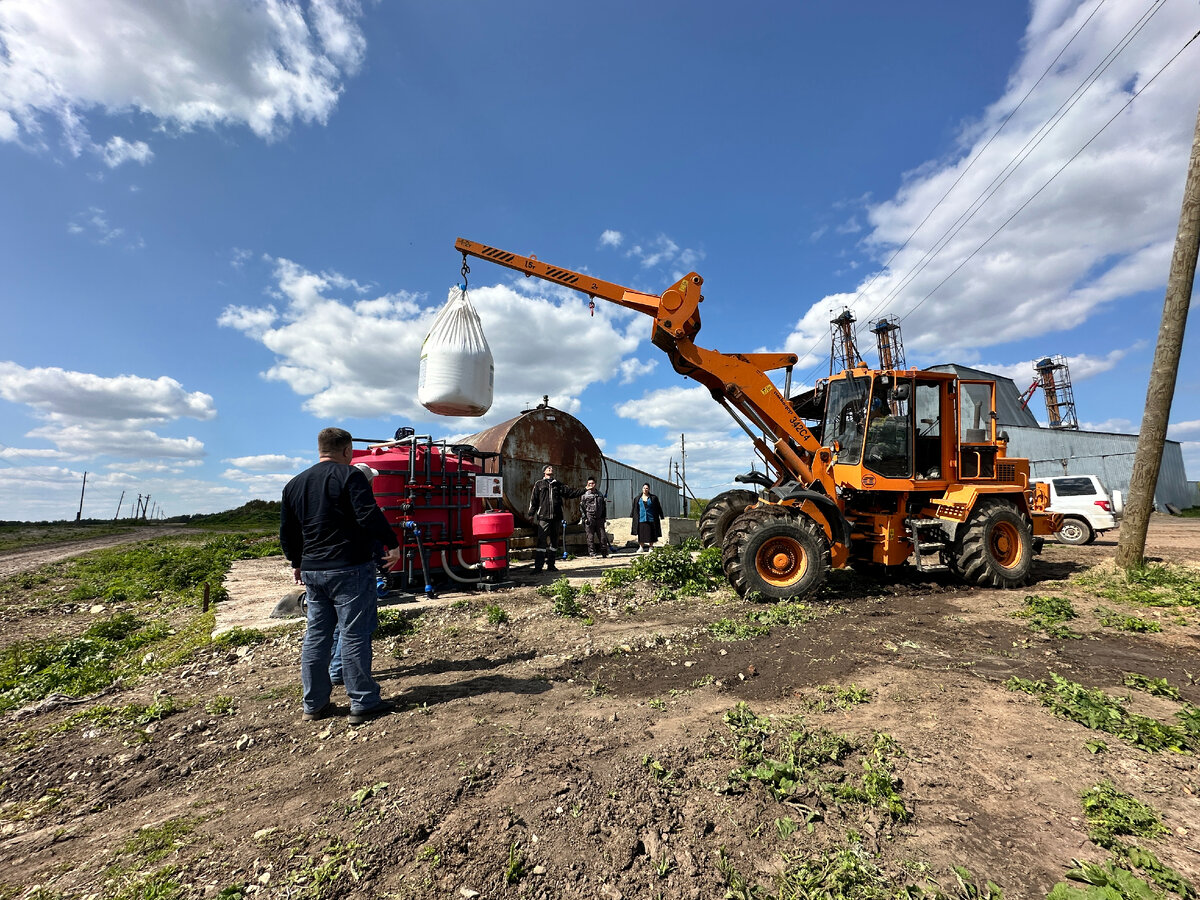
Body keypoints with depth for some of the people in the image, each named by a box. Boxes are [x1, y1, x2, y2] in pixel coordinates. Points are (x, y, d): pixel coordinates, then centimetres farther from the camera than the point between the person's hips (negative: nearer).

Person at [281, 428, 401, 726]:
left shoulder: (294, 483, 13)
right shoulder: (350, 476, -10)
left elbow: (286, 532, 19)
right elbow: (369, 516, -21)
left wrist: (297, 563, 29)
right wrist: (392, 543, -11)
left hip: (312, 570, 7)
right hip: (350, 569, -7)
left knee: (316, 635, 14)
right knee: (354, 634, -1)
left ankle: (314, 704, 24)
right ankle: (363, 703, 7)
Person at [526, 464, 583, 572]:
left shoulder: (558, 485, 17)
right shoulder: (539, 485, 9)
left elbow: (570, 491, 10)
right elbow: (533, 500, 6)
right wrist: (531, 514, -2)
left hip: (556, 517, 4)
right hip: (543, 517, -4)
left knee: (553, 541, 9)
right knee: (541, 541, -9)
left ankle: (551, 565, 17)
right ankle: (538, 566, -6)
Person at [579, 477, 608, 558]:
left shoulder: (600, 494, 14)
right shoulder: (584, 495, 2)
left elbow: (604, 506, 20)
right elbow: (581, 507, -1)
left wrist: (604, 517, 14)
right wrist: (584, 518, -8)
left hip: (599, 519, 3)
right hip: (589, 519, -3)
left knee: (603, 536, 3)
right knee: (590, 537, -1)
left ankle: (605, 553, 12)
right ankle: (592, 553, 6)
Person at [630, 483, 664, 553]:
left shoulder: (653, 497, 2)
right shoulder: (637, 499, 8)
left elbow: (658, 508, 3)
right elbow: (634, 509, 12)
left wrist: (660, 516, 0)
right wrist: (632, 516, 9)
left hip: (651, 518, -1)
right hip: (641, 519, 1)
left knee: (651, 534, 1)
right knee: (641, 534, 2)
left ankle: (650, 547, 11)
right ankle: (641, 548, 11)